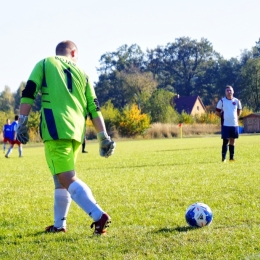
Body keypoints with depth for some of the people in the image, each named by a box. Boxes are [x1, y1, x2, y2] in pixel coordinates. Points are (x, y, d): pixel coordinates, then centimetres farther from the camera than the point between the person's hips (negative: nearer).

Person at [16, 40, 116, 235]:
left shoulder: (45, 63, 12)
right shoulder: (81, 73, 20)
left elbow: (28, 93, 0)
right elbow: (93, 108, 14)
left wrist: (22, 123, 2)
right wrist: (104, 137, 12)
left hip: (56, 129, -5)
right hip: (77, 132, 5)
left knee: (67, 179, -11)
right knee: (61, 177, 21)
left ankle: (99, 216, -26)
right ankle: (59, 224, 24)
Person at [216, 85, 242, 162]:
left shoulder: (237, 101, 5)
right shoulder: (222, 101, -2)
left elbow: (239, 110, 20)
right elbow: (217, 112, 5)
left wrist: (236, 117, 9)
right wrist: (223, 117, 0)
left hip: (234, 124, 3)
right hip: (225, 124, -3)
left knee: (232, 141, 8)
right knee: (225, 141, -4)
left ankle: (232, 157, 16)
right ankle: (223, 158, 0)